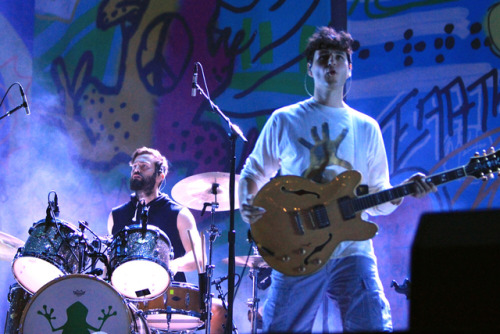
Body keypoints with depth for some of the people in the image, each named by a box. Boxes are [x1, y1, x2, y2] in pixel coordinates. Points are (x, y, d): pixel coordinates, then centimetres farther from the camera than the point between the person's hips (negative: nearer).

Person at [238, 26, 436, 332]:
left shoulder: (366, 128, 12)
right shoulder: (285, 121, 6)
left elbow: (378, 199, 14)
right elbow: (253, 172, 14)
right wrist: (247, 204, -7)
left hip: (352, 252, 1)